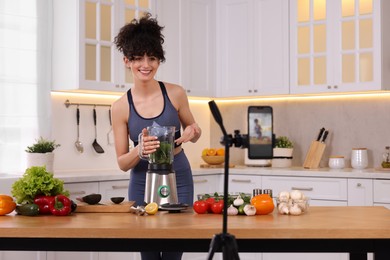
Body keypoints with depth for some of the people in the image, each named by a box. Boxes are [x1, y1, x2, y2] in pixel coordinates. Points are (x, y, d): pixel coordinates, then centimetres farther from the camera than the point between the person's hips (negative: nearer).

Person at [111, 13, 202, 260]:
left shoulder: (175, 93, -7)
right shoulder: (121, 107, -8)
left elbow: (194, 130, 9)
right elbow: (122, 163, -4)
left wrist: (192, 132, -15)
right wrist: (139, 150, -25)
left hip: (178, 180, 0)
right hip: (143, 182, 1)